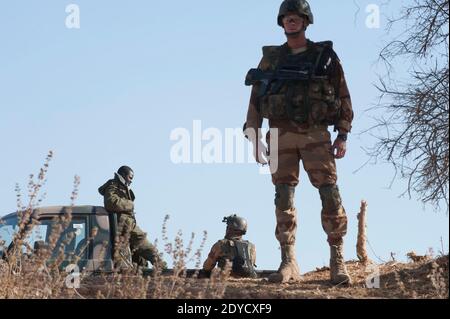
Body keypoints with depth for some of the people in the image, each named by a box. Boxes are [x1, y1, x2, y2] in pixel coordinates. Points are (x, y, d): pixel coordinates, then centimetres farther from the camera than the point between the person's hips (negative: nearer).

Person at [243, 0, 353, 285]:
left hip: (315, 134, -2)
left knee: (330, 194, -9)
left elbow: (343, 97, 6)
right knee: (284, 197, -2)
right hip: (281, 135, 2)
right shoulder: (271, 58, 13)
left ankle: (338, 263, -5)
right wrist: (254, 137, 3)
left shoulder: (326, 56, 7)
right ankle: (288, 264, 1)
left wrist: (343, 135, -2)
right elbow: (255, 99, 12)